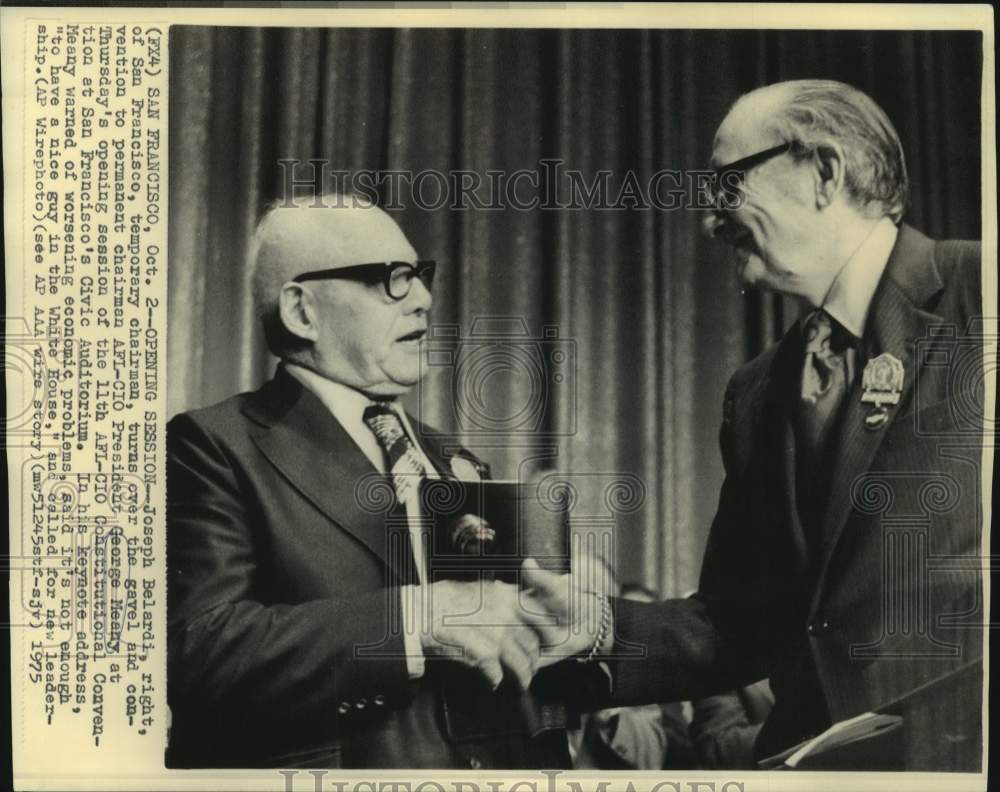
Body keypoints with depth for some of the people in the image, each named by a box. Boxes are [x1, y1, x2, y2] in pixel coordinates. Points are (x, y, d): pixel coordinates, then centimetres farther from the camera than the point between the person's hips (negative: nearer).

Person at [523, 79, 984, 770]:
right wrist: (600, 629, -3)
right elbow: (743, 623, 11)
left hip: (963, 744, -5)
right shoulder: (757, 395, 9)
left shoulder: (973, 297, -8)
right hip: (809, 750, 5)